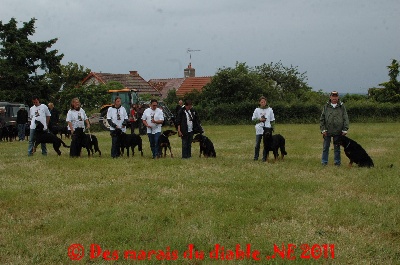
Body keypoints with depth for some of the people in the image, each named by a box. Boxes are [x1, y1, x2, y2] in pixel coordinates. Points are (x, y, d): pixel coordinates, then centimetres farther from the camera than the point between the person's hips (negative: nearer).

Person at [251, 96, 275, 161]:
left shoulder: (270, 110, 4)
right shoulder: (257, 110, 2)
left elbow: (272, 120, 9)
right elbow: (253, 119, 6)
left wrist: (272, 127, 5)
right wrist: (259, 119, -9)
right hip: (259, 130, 0)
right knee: (257, 144, 2)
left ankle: (264, 158, 9)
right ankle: (256, 157, 13)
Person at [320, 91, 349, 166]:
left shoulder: (342, 107, 4)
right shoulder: (326, 106, 4)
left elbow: (346, 119, 4)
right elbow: (322, 119, 5)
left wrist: (345, 130, -2)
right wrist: (323, 129, -2)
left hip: (338, 132, 0)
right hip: (327, 131, 0)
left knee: (337, 148, 9)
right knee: (325, 147, 5)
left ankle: (337, 162, 17)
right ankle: (324, 162, 12)